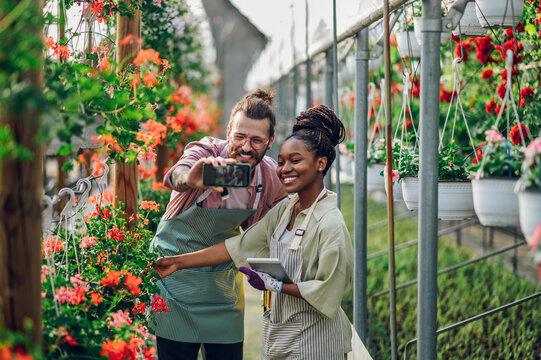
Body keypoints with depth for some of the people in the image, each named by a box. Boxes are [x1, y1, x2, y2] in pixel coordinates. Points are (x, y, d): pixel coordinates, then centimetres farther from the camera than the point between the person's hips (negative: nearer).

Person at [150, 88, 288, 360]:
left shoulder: (272, 179, -8)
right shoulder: (206, 152, -20)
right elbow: (176, 176, -45)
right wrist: (190, 179, -67)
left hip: (224, 282, 4)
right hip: (176, 274, -3)